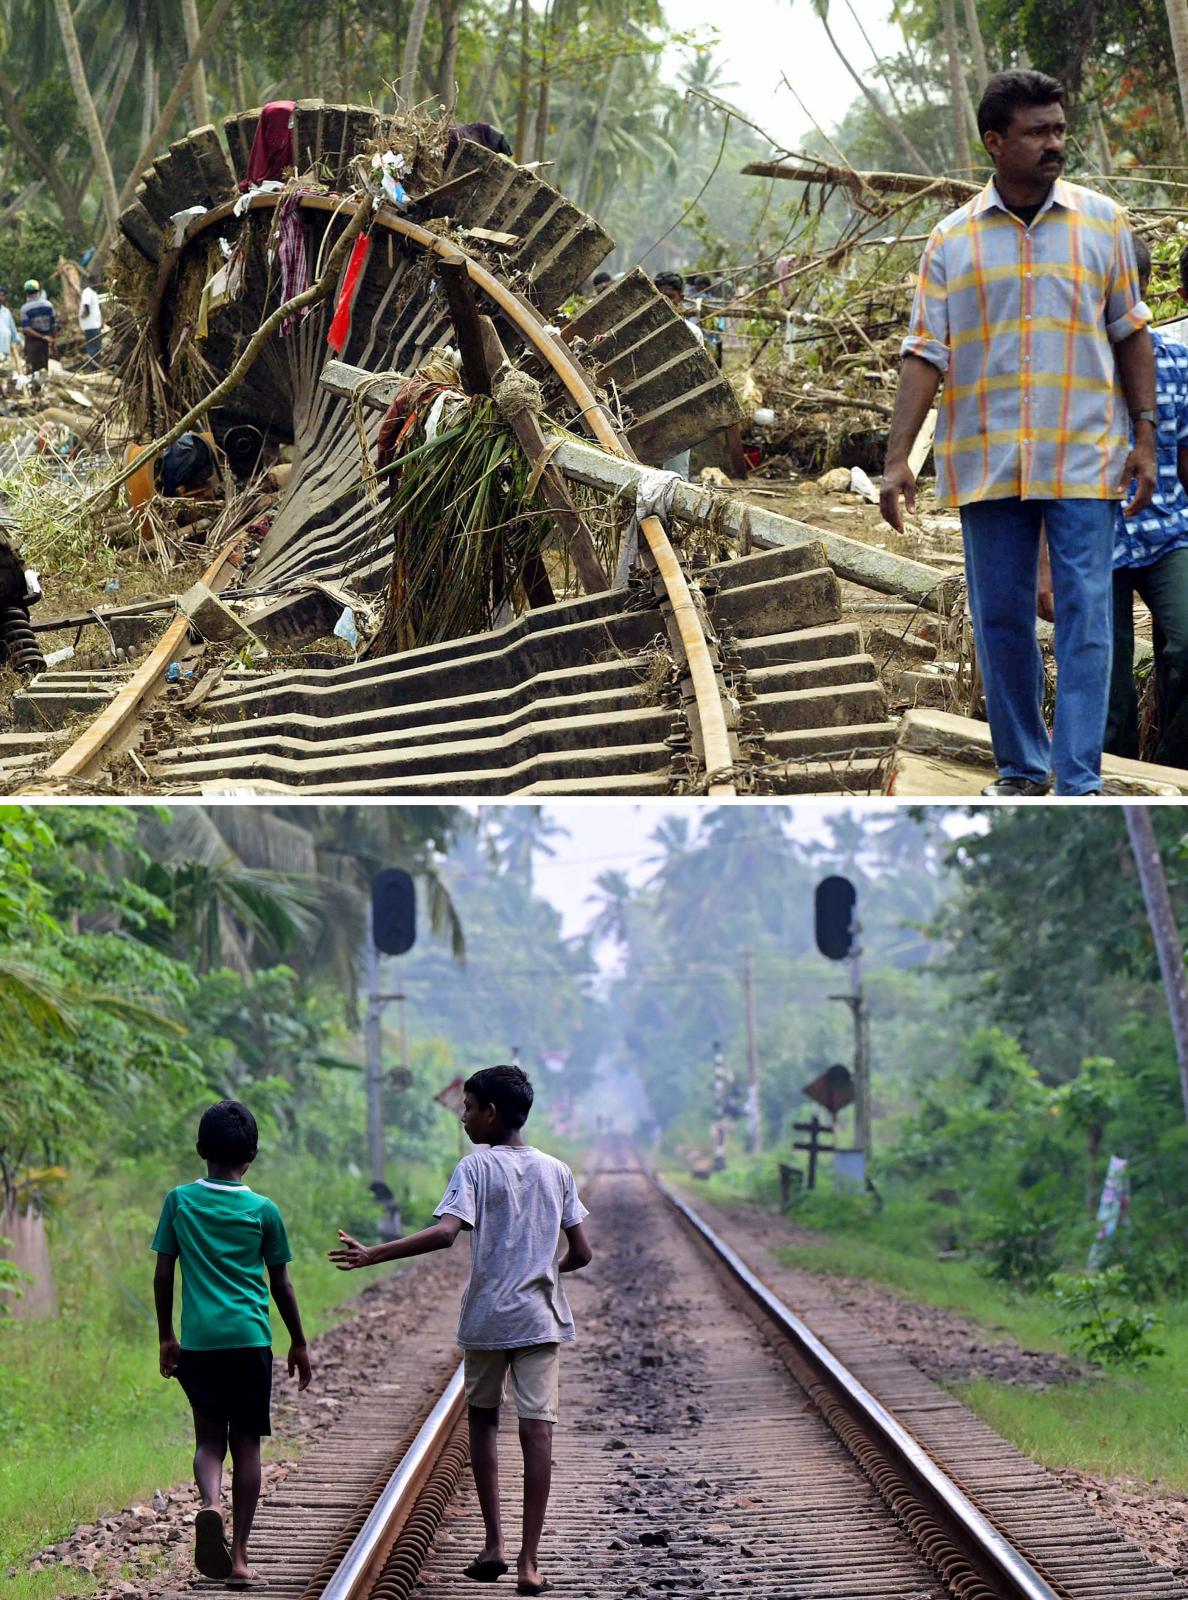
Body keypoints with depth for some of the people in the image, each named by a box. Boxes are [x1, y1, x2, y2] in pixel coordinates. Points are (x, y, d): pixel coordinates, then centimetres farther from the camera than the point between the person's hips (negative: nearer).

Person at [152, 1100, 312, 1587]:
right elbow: (281, 1285, 6)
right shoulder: (263, 1211, 0)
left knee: (209, 1437, 10)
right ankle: (238, 1555, 3)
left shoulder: (180, 1201, 2)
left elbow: (163, 1276, 4)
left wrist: (166, 1337, 15)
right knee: (245, 1442, 6)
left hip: (198, 1341, 1)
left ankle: (210, 1504, -22)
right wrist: (299, 1344, 17)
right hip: (250, 1339, -1)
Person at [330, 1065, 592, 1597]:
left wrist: (372, 1254, -22)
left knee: (482, 1418, 17)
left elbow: (444, 1232, -22)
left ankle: (494, 1545, 14)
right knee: (537, 1430, -4)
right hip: (540, 1318, 2)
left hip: (486, 1320, -2)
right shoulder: (556, 1171, 7)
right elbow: (581, 1252, 8)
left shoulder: (475, 1167, -7)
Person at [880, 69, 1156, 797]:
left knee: (1084, 617, -6)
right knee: (1001, 619, 6)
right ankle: (1021, 769, 19)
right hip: (988, 459, 1)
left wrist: (1146, 437, 2)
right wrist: (898, 459, -3)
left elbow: (1132, 334, 9)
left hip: (1084, 457, -1)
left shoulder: (1100, 220, 5)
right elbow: (926, 353, 4)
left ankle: (1079, 783, -5)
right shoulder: (953, 239, 5)